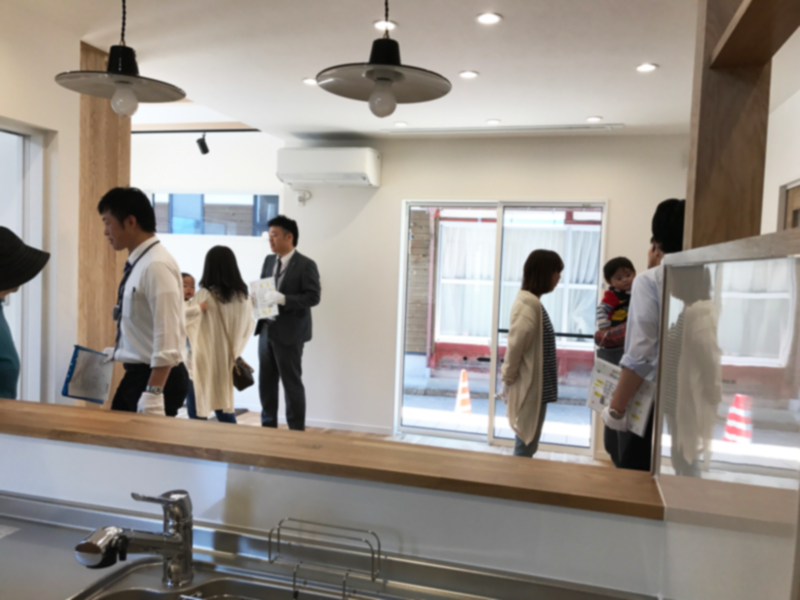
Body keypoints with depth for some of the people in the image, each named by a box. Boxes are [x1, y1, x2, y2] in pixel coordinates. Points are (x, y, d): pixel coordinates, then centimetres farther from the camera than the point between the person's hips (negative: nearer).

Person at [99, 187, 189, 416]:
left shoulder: (157, 265, -21)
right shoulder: (138, 263, 9)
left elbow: (167, 337, -25)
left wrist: (153, 393, -27)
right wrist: (119, 351, 20)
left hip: (157, 377, -9)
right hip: (136, 374, 9)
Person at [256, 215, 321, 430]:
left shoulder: (306, 265, -11)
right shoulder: (269, 261, 11)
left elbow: (313, 296, -17)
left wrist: (284, 299, -27)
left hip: (289, 333, -7)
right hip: (266, 330, 7)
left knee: (292, 382, 3)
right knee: (266, 381, 13)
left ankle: (297, 430, 17)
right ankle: (268, 426, 28)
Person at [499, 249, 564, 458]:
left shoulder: (530, 301, 11)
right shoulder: (529, 303, -19)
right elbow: (515, 345, -20)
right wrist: (508, 379, -9)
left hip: (535, 387, 9)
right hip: (530, 388, -9)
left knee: (528, 445, 18)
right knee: (525, 447, 1)